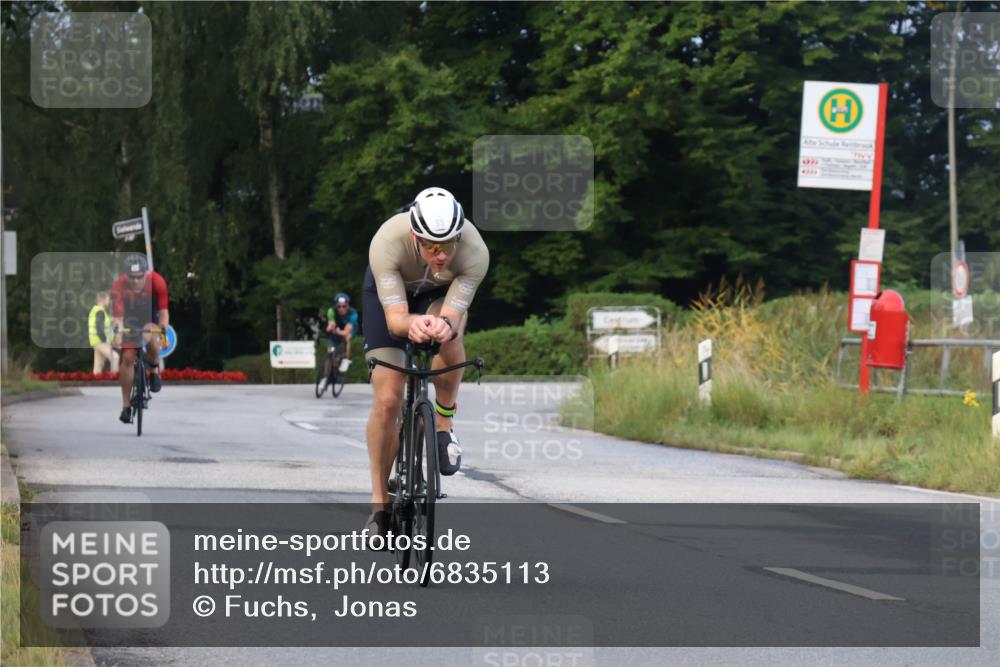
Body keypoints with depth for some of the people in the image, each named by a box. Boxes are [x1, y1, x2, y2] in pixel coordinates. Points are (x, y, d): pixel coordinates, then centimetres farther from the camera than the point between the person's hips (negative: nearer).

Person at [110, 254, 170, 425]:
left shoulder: (157, 281, -31)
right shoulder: (119, 285, -31)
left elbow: (163, 310, -32)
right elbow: (118, 316, -34)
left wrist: (163, 328, -50)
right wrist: (118, 329, -55)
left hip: (151, 320, 0)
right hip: (130, 321, 0)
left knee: (150, 338, -33)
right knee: (128, 358, -11)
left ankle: (155, 369, 0)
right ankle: (126, 406, -2)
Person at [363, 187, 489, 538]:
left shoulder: (475, 252, -37)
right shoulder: (387, 243, -40)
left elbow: (452, 316, -39)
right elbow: (395, 319, -42)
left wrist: (445, 325, -63)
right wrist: (413, 324, -65)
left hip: (440, 294, 1)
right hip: (389, 292, -1)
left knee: (449, 332, -37)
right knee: (387, 401, -11)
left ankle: (444, 424, -12)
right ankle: (380, 502, 5)